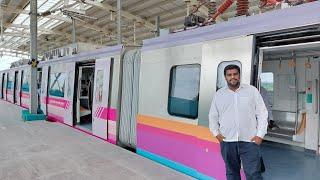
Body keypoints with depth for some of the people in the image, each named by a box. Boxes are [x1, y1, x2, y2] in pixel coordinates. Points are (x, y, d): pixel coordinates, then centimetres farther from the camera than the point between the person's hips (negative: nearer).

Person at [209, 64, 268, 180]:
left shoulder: (252, 91, 2)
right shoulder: (219, 94, 8)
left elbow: (262, 113, 2)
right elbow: (213, 116, 14)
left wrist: (260, 135, -5)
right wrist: (216, 132, 2)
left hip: (249, 141, -2)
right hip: (227, 141, 2)